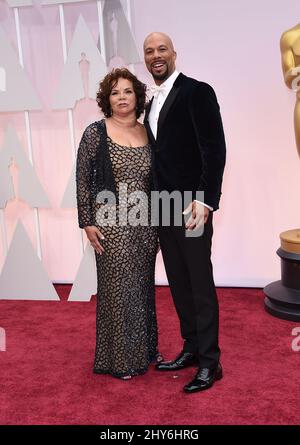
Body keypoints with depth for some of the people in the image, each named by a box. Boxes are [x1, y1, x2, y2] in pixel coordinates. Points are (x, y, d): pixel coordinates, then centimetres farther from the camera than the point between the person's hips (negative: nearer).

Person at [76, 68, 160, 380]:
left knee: (143, 286, 13)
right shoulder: (95, 133, -4)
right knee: (116, 287, 3)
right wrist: (87, 223, -9)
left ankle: (144, 349, 31)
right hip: (111, 224, -4)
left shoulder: (148, 134, 8)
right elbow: (83, 180, -5)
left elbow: (155, 179, 12)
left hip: (145, 223, 4)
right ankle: (118, 358, 20)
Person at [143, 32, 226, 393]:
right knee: (178, 283, 13)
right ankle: (191, 349, 27)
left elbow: (215, 149, -14)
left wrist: (205, 200, -21)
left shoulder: (196, 92, -6)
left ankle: (209, 362, 11)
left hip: (192, 204, -8)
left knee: (200, 284, -1)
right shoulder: (152, 104, 17)